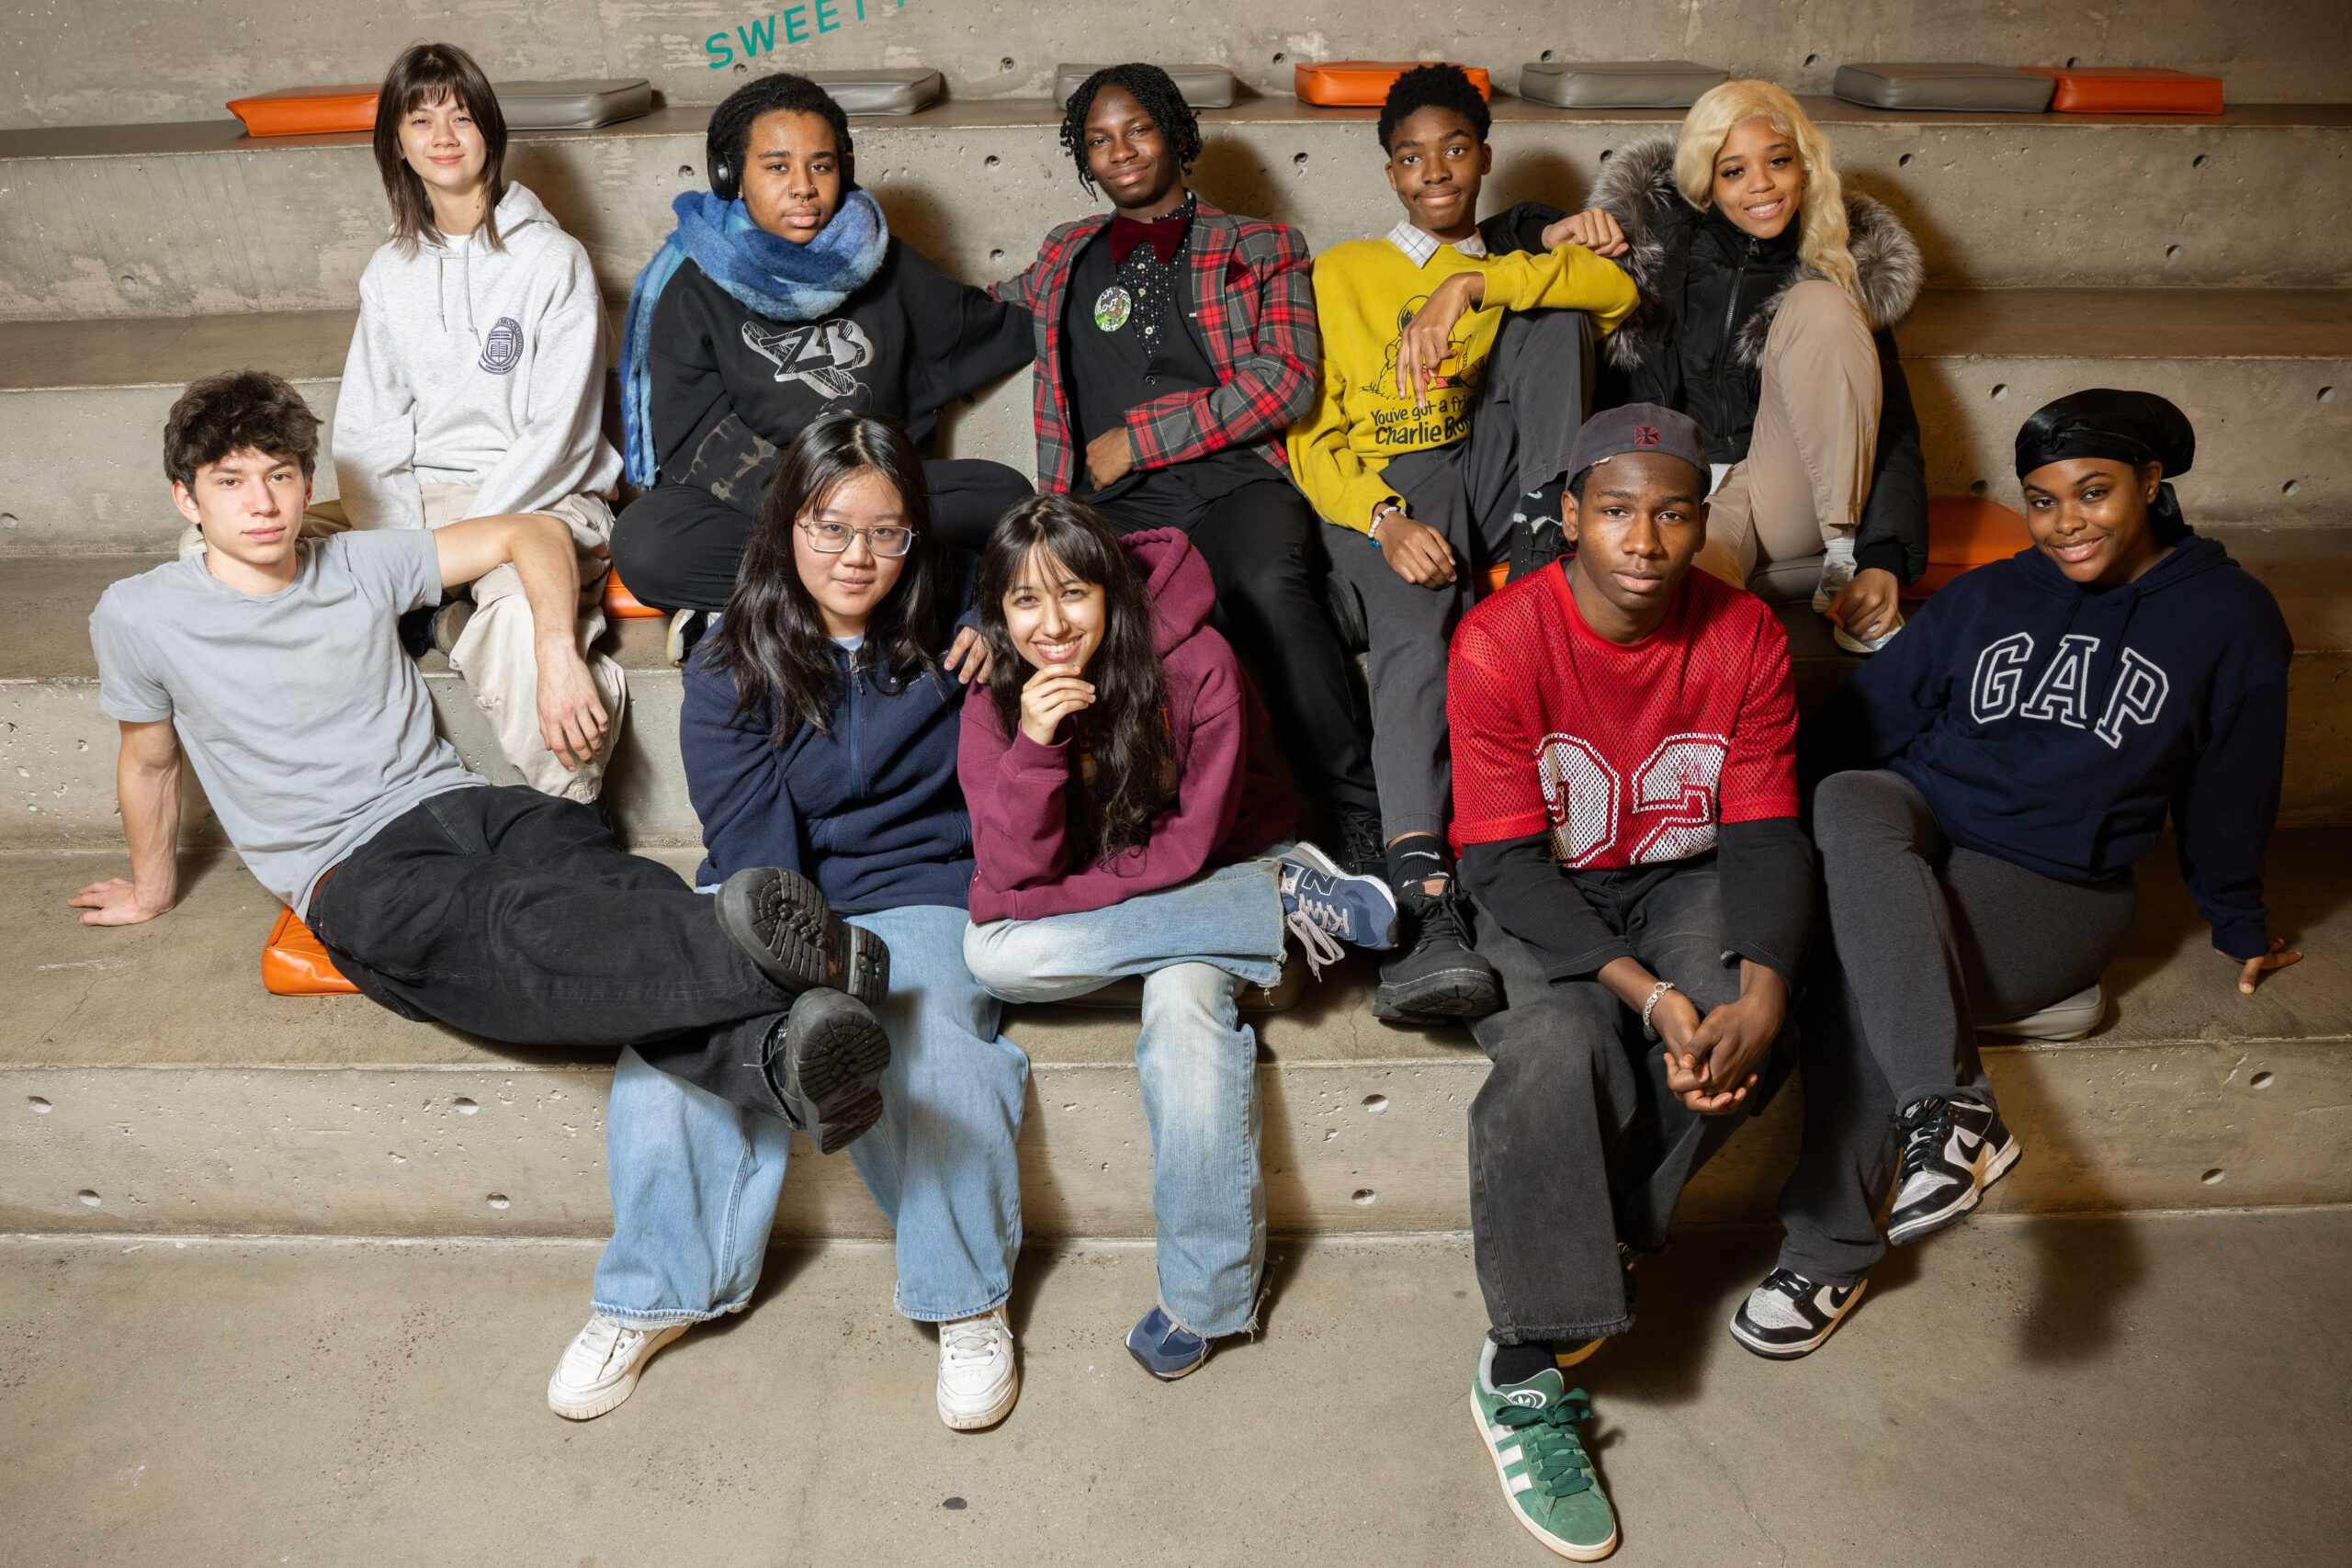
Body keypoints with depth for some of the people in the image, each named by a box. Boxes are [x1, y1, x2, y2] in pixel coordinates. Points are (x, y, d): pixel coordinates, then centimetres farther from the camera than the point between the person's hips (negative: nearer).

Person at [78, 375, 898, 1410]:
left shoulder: (362, 565, 14)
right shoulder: (138, 618, 9)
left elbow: (533, 533, 20)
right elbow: (149, 759, 23)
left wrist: (559, 655, 5)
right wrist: (152, 888, 34)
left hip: (461, 805, 4)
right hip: (356, 876, -3)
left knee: (593, 878, -33)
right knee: (518, 936, -37)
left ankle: (779, 1059, -63)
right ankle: (807, 961, -67)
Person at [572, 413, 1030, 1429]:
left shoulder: (954, 618, 0)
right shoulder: (731, 669, -1)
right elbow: (751, 846, -9)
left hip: (917, 896, -1)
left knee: (931, 1067, -32)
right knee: (665, 1065, -25)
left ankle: (969, 1304, -6)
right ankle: (653, 1296, 2)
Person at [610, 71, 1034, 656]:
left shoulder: (884, 266, 11)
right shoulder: (693, 290, -1)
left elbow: (985, 331, 26)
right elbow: (693, 434, -11)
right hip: (744, 504, -3)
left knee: (1005, 496, -23)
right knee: (643, 548, -32)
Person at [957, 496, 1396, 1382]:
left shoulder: (1196, 667, -21)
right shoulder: (996, 702, -11)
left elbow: (1189, 849, -19)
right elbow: (1014, 874, -17)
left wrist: (1043, 903, -20)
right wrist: (1036, 744, -32)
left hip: (1215, 878, -3)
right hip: (1082, 907, 3)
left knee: (1183, 1000, -35)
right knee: (991, 958, -29)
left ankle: (1206, 1296, -21)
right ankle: (1291, 899, -19)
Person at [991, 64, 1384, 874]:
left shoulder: (1262, 249, 18)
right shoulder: (1066, 257, 29)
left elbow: (1283, 380, 3)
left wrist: (1139, 437, -2)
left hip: (1236, 481, -1)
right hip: (1115, 503, 2)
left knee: (1269, 586, -36)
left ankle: (1361, 818, -25)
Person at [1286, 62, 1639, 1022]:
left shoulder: (1511, 273, 26)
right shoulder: (1342, 275, 20)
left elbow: (1618, 291, 0)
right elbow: (1310, 435, 5)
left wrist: (1472, 285, -15)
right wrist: (1385, 520, -16)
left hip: (1495, 471, 3)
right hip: (1381, 494, -3)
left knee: (1551, 308, -14)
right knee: (1417, 624, -36)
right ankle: (1425, 907, -51)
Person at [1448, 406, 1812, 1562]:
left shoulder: (1745, 639, -9)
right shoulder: (1498, 645, -19)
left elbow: (1765, 838, -9)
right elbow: (1506, 863, -20)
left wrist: (1759, 998, -28)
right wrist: (1648, 993, -32)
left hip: (1685, 879, 3)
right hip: (1542, 897, -3)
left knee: (1731, 1033, -29)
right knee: (1565, 1044, -32)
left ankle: (1596, 1244, -5)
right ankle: (1520, 1375, -18)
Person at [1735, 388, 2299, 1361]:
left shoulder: (2229, 619, 5)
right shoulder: (1984, 599, 11)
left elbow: (2227, 794, 13)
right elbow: (1864, 719, 9)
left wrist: (2237, 924, 24)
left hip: (2059, 883, -2)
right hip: (1922, 819, 3)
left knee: (1859, 965, -31)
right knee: (1846, 800, -36)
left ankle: (1831, 1252, -20)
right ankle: (1952, 1104, -43)